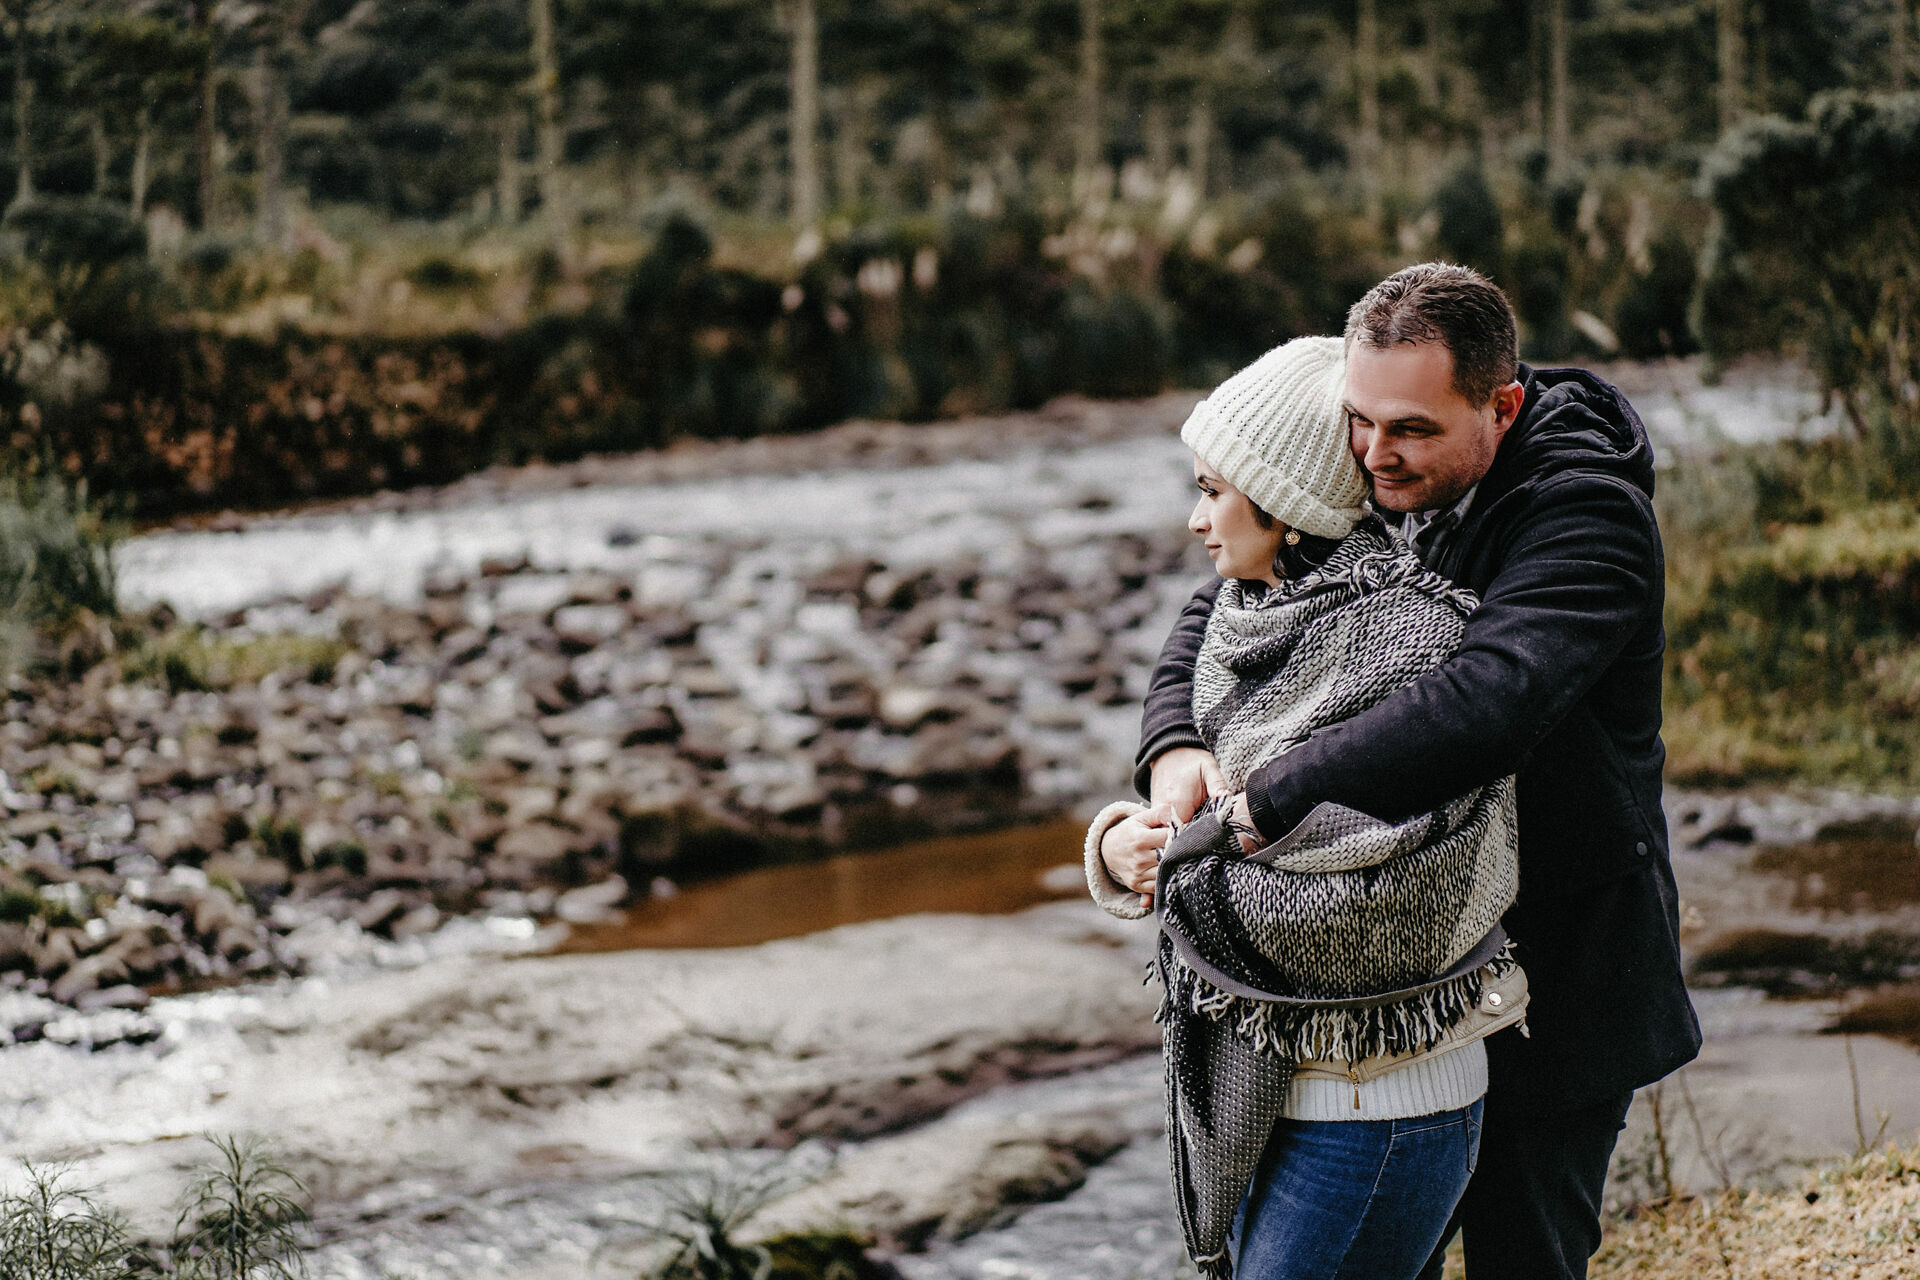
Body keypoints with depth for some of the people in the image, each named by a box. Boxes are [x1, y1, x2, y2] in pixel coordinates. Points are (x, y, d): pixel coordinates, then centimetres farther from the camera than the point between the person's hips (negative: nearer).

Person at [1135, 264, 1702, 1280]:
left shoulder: (1588, 512, -25)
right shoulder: (1375, 481, -3)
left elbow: (1484, 705, -40)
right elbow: (1228, 605, 1)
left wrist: (1256, 807, -42)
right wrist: (1177, 747, -21)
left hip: (1554, 962, -6)